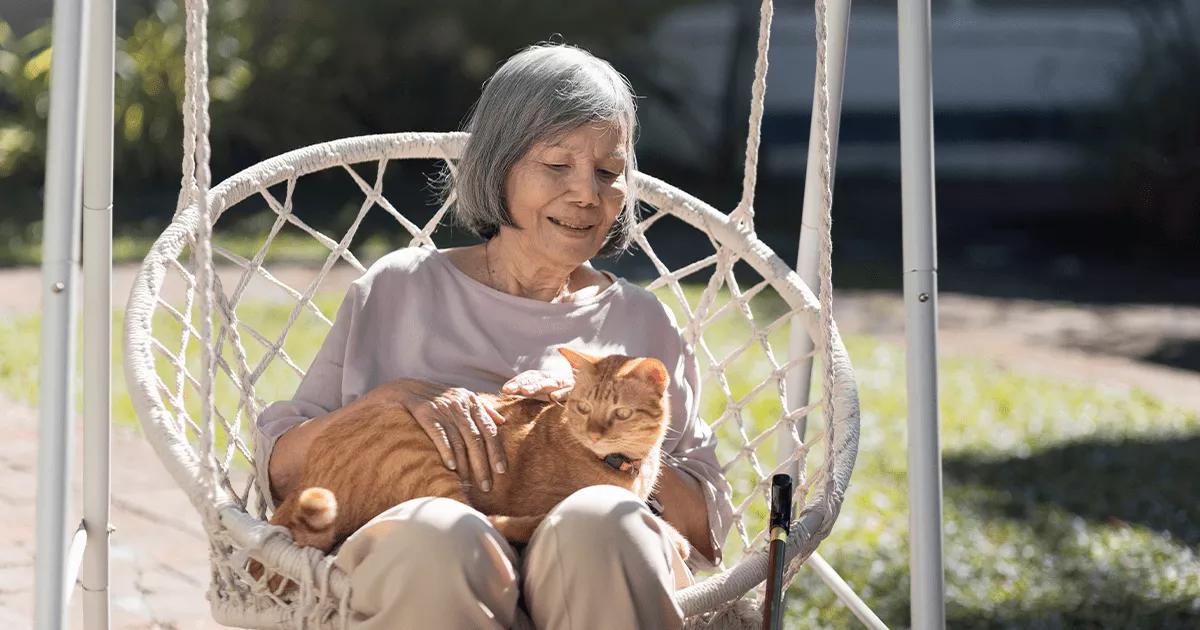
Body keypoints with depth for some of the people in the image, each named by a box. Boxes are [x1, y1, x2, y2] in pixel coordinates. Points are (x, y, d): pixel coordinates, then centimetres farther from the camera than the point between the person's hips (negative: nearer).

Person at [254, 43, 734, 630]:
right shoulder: (399, 290, 18)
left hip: (597, 579, 1)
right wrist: (398, 396, -6)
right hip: (414, 567, 0)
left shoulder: (643, 323, 21)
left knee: (598, 519, -36)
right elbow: (279, 469, 12)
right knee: (438, 533, -38)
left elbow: (707, 528, 13)